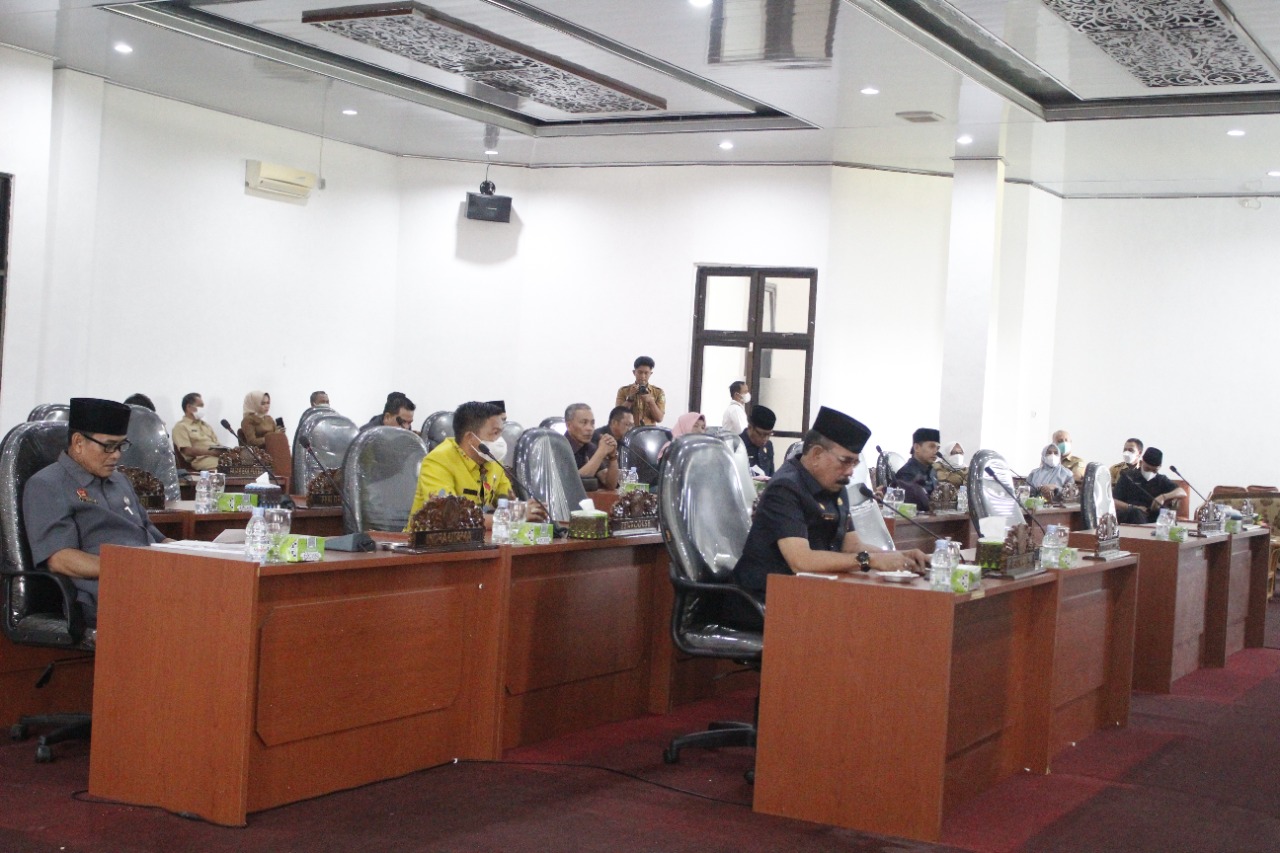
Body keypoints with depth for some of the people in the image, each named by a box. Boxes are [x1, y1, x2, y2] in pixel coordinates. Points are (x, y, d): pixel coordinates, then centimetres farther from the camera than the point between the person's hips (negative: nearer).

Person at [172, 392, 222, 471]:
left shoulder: (206, 425, 30)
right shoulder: (181, 426, 6)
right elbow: (188, 451, -7)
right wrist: (210, 452, -18)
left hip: (220, 456, 7)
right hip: (203, 459, -7)